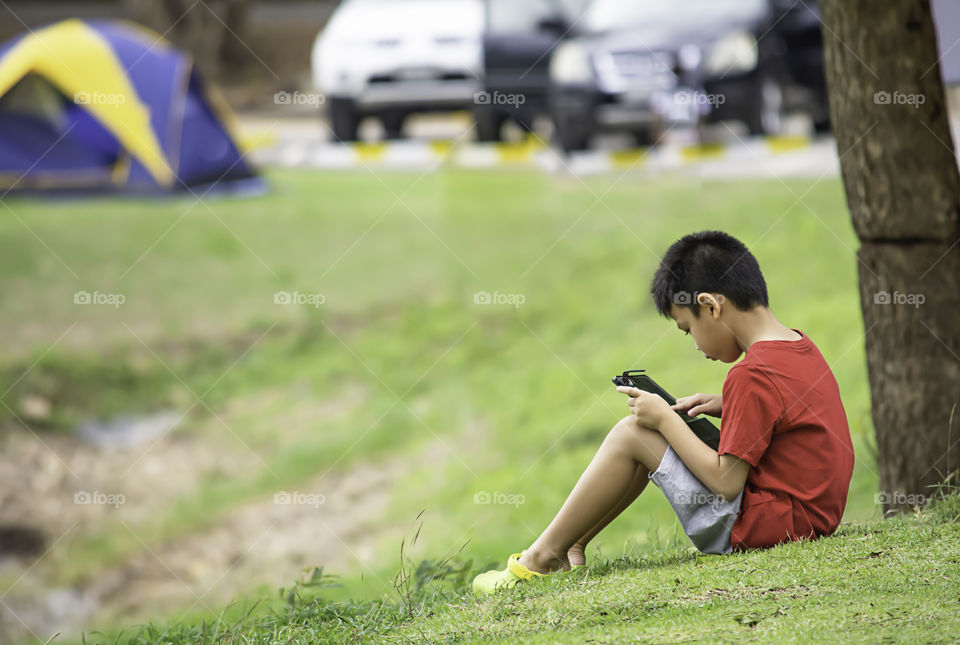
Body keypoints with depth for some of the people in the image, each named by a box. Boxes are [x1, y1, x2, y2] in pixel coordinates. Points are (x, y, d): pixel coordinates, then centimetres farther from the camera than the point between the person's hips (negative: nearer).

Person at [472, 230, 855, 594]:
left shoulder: (752, 375, -21)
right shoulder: (798, 344, 7)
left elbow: (726, 483, -20)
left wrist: (666, 420, -11)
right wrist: (725, 407, 7)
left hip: (765, 526, -10)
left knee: (632, 433, -6)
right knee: (655, 434, 16)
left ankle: (543, 557, 3)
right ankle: (573, 545, 19)